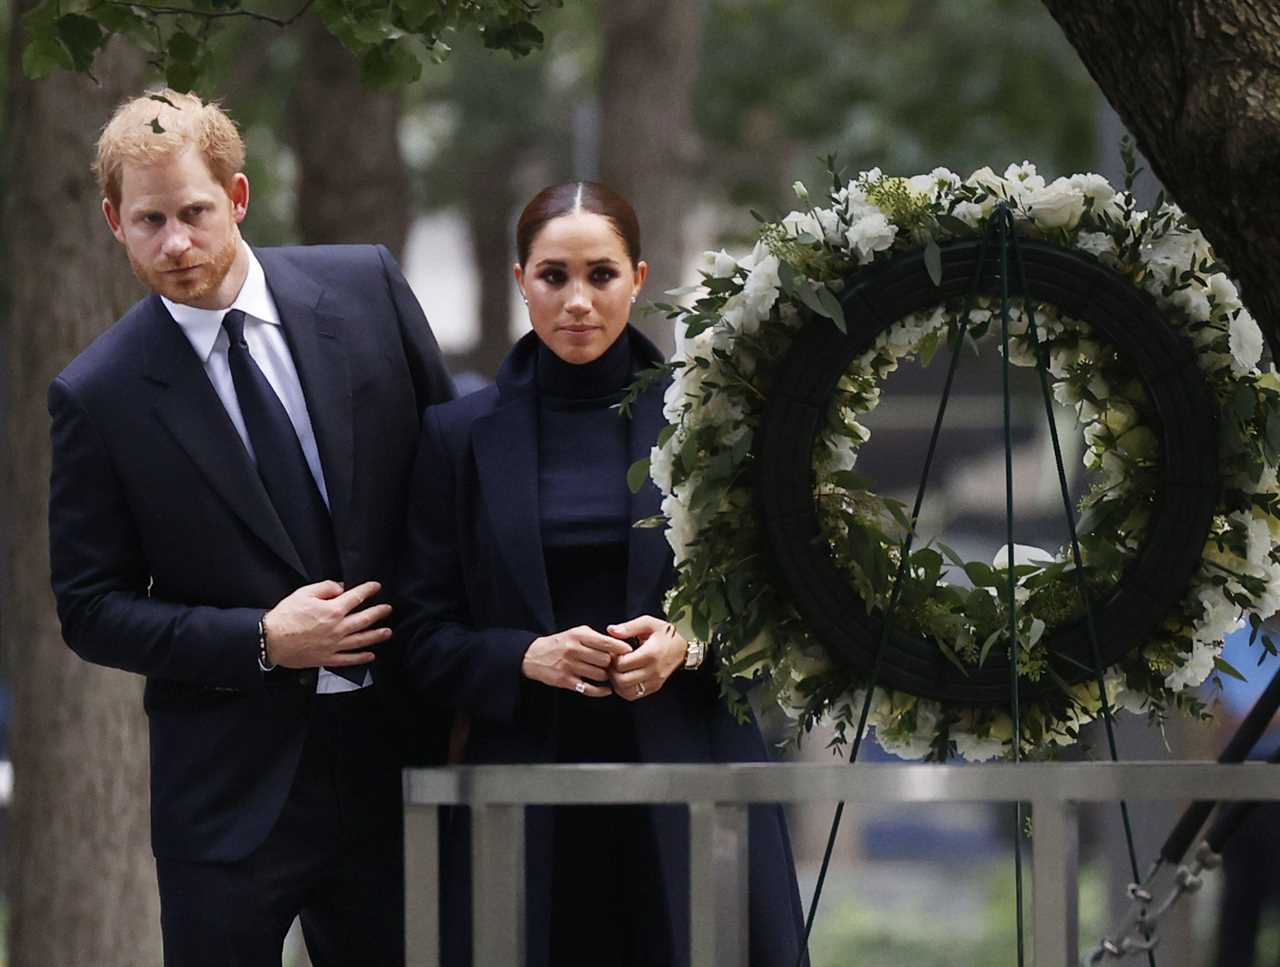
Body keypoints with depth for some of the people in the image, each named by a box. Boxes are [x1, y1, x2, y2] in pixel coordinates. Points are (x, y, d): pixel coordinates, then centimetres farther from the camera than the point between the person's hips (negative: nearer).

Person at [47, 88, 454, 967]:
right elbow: (91, 609, -3)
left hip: (390, 752, 2)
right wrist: (261, 640, -14)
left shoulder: (366, 289, 0)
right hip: (230, 786, -2)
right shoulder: (98, 397, -6)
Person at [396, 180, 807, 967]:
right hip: (529, 812, 0)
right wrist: (526, 657, -12)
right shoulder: (460, 436, 7)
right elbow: (425, 640, 6)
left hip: (686, 804, 0)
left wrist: (690, 643, -11)